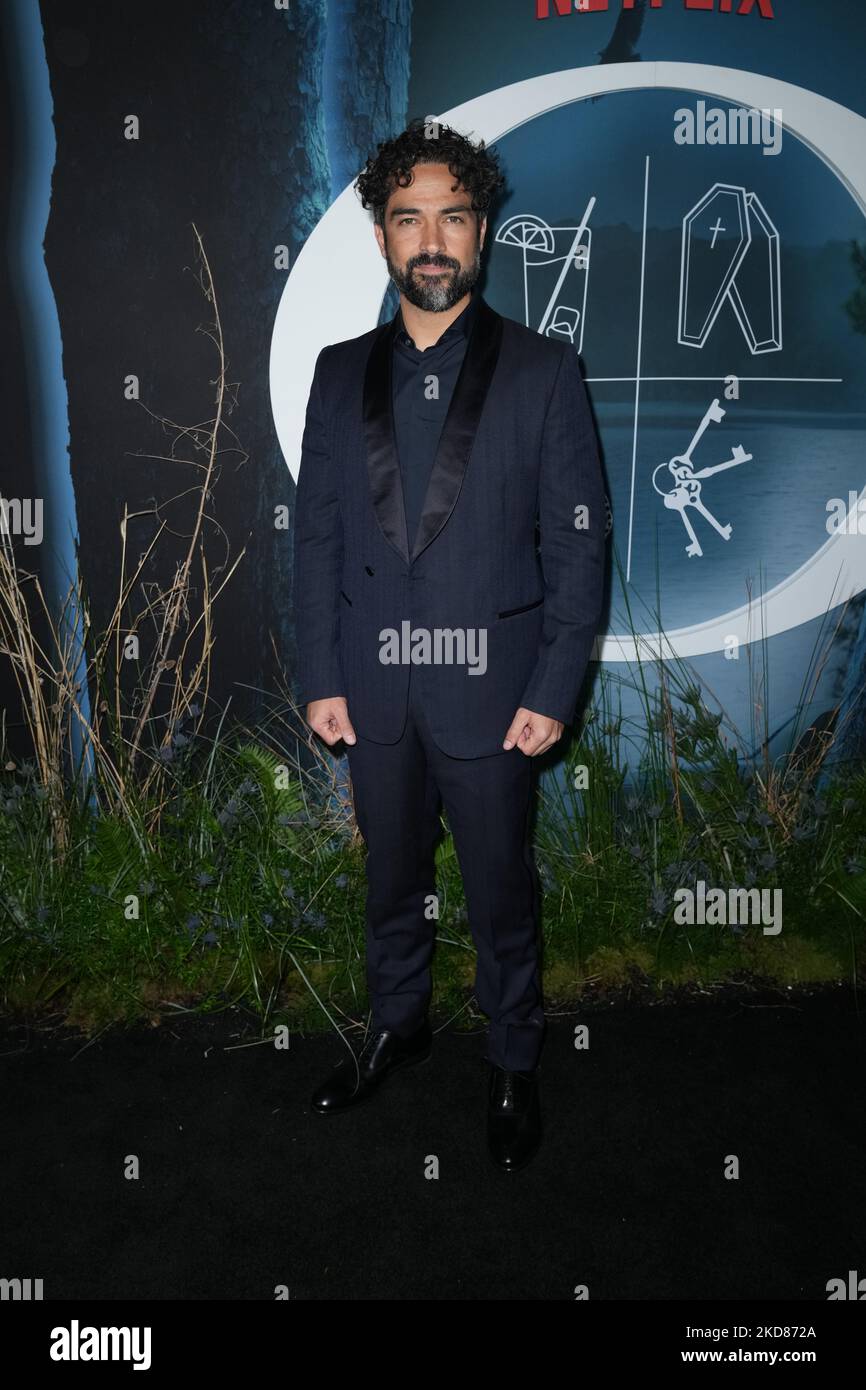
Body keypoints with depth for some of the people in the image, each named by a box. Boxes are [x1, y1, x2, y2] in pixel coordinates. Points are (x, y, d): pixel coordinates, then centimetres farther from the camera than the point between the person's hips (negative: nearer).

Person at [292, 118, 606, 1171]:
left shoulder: (542, 372, -3)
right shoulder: (342, 373, 6)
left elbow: (576, 541, -5)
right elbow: (316, 534, 5)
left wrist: (554, 690, -11)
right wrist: (320, 678, 0)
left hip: (489, 689, -3)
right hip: (374, 688, 3)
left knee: (500, 891, 11)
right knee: (392, 877, 19)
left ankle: (512, 1064, 33)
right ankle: (396, 1025, 43)